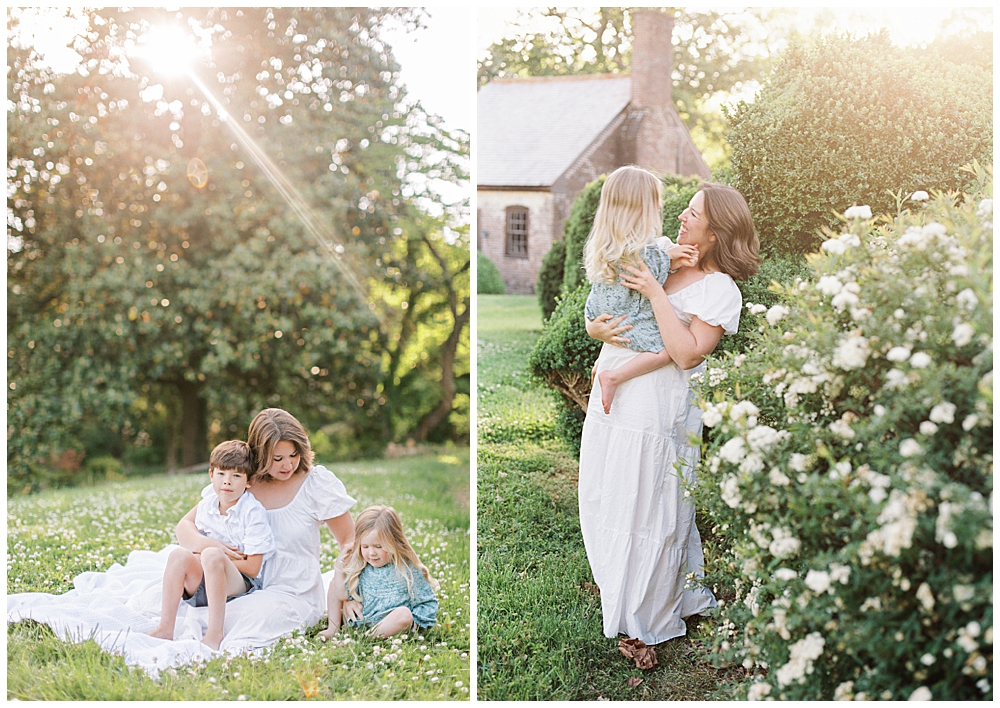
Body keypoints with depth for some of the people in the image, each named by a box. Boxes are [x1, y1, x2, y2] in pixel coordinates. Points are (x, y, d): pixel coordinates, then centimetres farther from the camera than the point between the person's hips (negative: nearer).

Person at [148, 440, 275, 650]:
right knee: (179, 554, -20)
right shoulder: (205, 506, 6)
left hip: (242, 584, -6)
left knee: (211, 555, -34)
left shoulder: (253, 512, -11)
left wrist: (219, 554, -11)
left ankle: (215, 634, -39)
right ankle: (165, 628, -22)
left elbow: (252, 568, -14)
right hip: (203, 586, 6)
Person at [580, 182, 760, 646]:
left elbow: (688, 353, -21)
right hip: (609, 402, 7)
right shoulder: (655, 263, 12)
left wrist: (655, 294, -21)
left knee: (649, 517, 4)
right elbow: (595, 318, 16)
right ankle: (621, 598, 36)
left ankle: (651, 619, 21)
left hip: (656, 416, -7)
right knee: (605, 510, 16)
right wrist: (597, 328, -8)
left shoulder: (721, 289, -7)